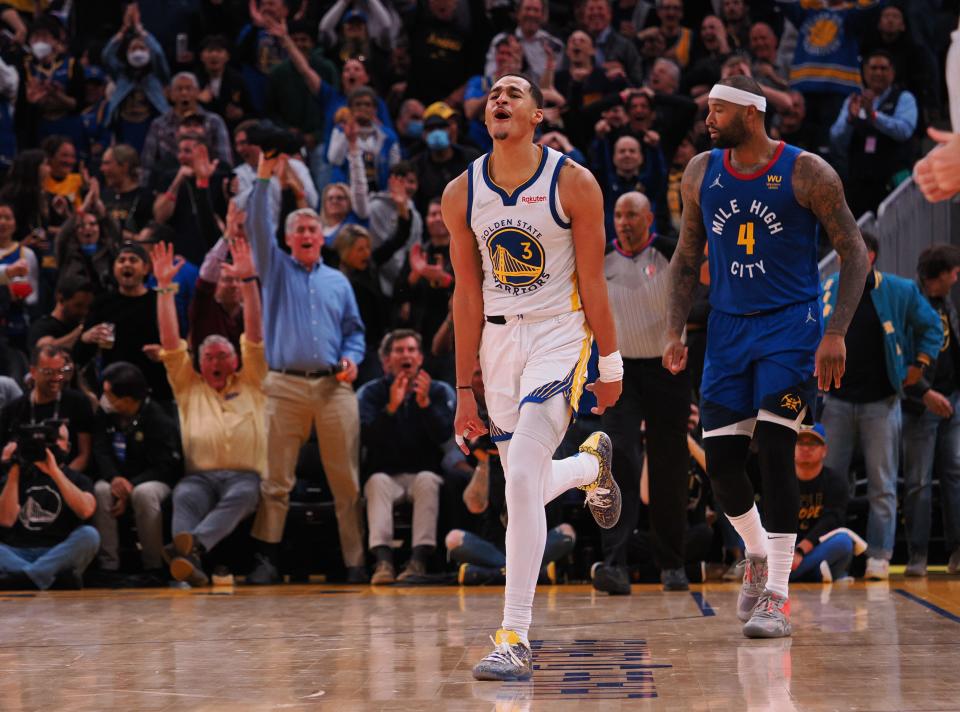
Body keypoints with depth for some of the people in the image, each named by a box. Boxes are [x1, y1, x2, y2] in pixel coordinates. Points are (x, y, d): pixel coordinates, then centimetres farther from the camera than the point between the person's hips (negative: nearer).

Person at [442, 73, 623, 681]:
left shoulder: (574, 184, -10)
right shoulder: (462, 194, 0)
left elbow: (592, 282, -4)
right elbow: (468, 295, 4)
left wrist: (610, 365, -1)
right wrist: (465, 390, 4)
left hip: (559, 333, -5)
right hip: (498, 338, 5)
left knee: (522, 478, -21)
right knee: (526, 488, 14)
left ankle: (515, 639, -17)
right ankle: (591, 463, 52)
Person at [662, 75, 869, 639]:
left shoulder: (807, 173, -9)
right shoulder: (701, 174, 5)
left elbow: (855, 253, -6)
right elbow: (688, 258, 14)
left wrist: (837, 334, -15)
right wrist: (675, 331, 3)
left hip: (790, 324, -5)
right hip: (728, 327, 5)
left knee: (775, 452, -15)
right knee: (721, 461, 0)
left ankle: (777, 598, -10)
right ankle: (758, 557, 29)